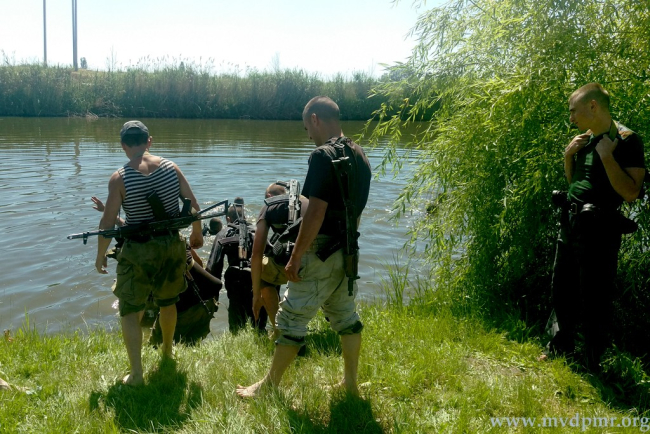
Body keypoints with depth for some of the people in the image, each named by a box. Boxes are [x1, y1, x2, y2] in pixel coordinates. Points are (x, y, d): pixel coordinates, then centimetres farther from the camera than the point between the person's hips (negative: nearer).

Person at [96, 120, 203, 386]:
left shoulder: (120, 177, -14)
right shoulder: (170, 167, -4)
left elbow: (108, 222, -12)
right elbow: (193, 205, 2)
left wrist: (101, 255, 2)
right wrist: (197, 233, 19)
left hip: (139, 251, -4)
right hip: (172, 245, 4)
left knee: (130, 310, 9)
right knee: (167, 302, 24)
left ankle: (136, 374, 6)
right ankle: (167, 351, 45)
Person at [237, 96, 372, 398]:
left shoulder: (323, 155, -18)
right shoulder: (360, 156, 9)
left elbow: (316, 212, -23)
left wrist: (295, 256, -18)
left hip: (321, 252, -9)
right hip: (347, 253, 9)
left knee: (292, 318, 3)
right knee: (345, 315, 17)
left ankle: (269, 386, 15)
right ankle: (350, 383, 28)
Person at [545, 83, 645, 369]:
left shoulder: (627, 140, -13)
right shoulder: (586, 139, 11)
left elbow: (631, 192, -22)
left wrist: (606, 155, -24)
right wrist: (568, 155, 4)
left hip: (598, 230, -8)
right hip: (570, 225, 9)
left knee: (594, 302, 1)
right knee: (562, 294, 19)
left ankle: (592, 366, 17)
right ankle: (561, 348, 38)